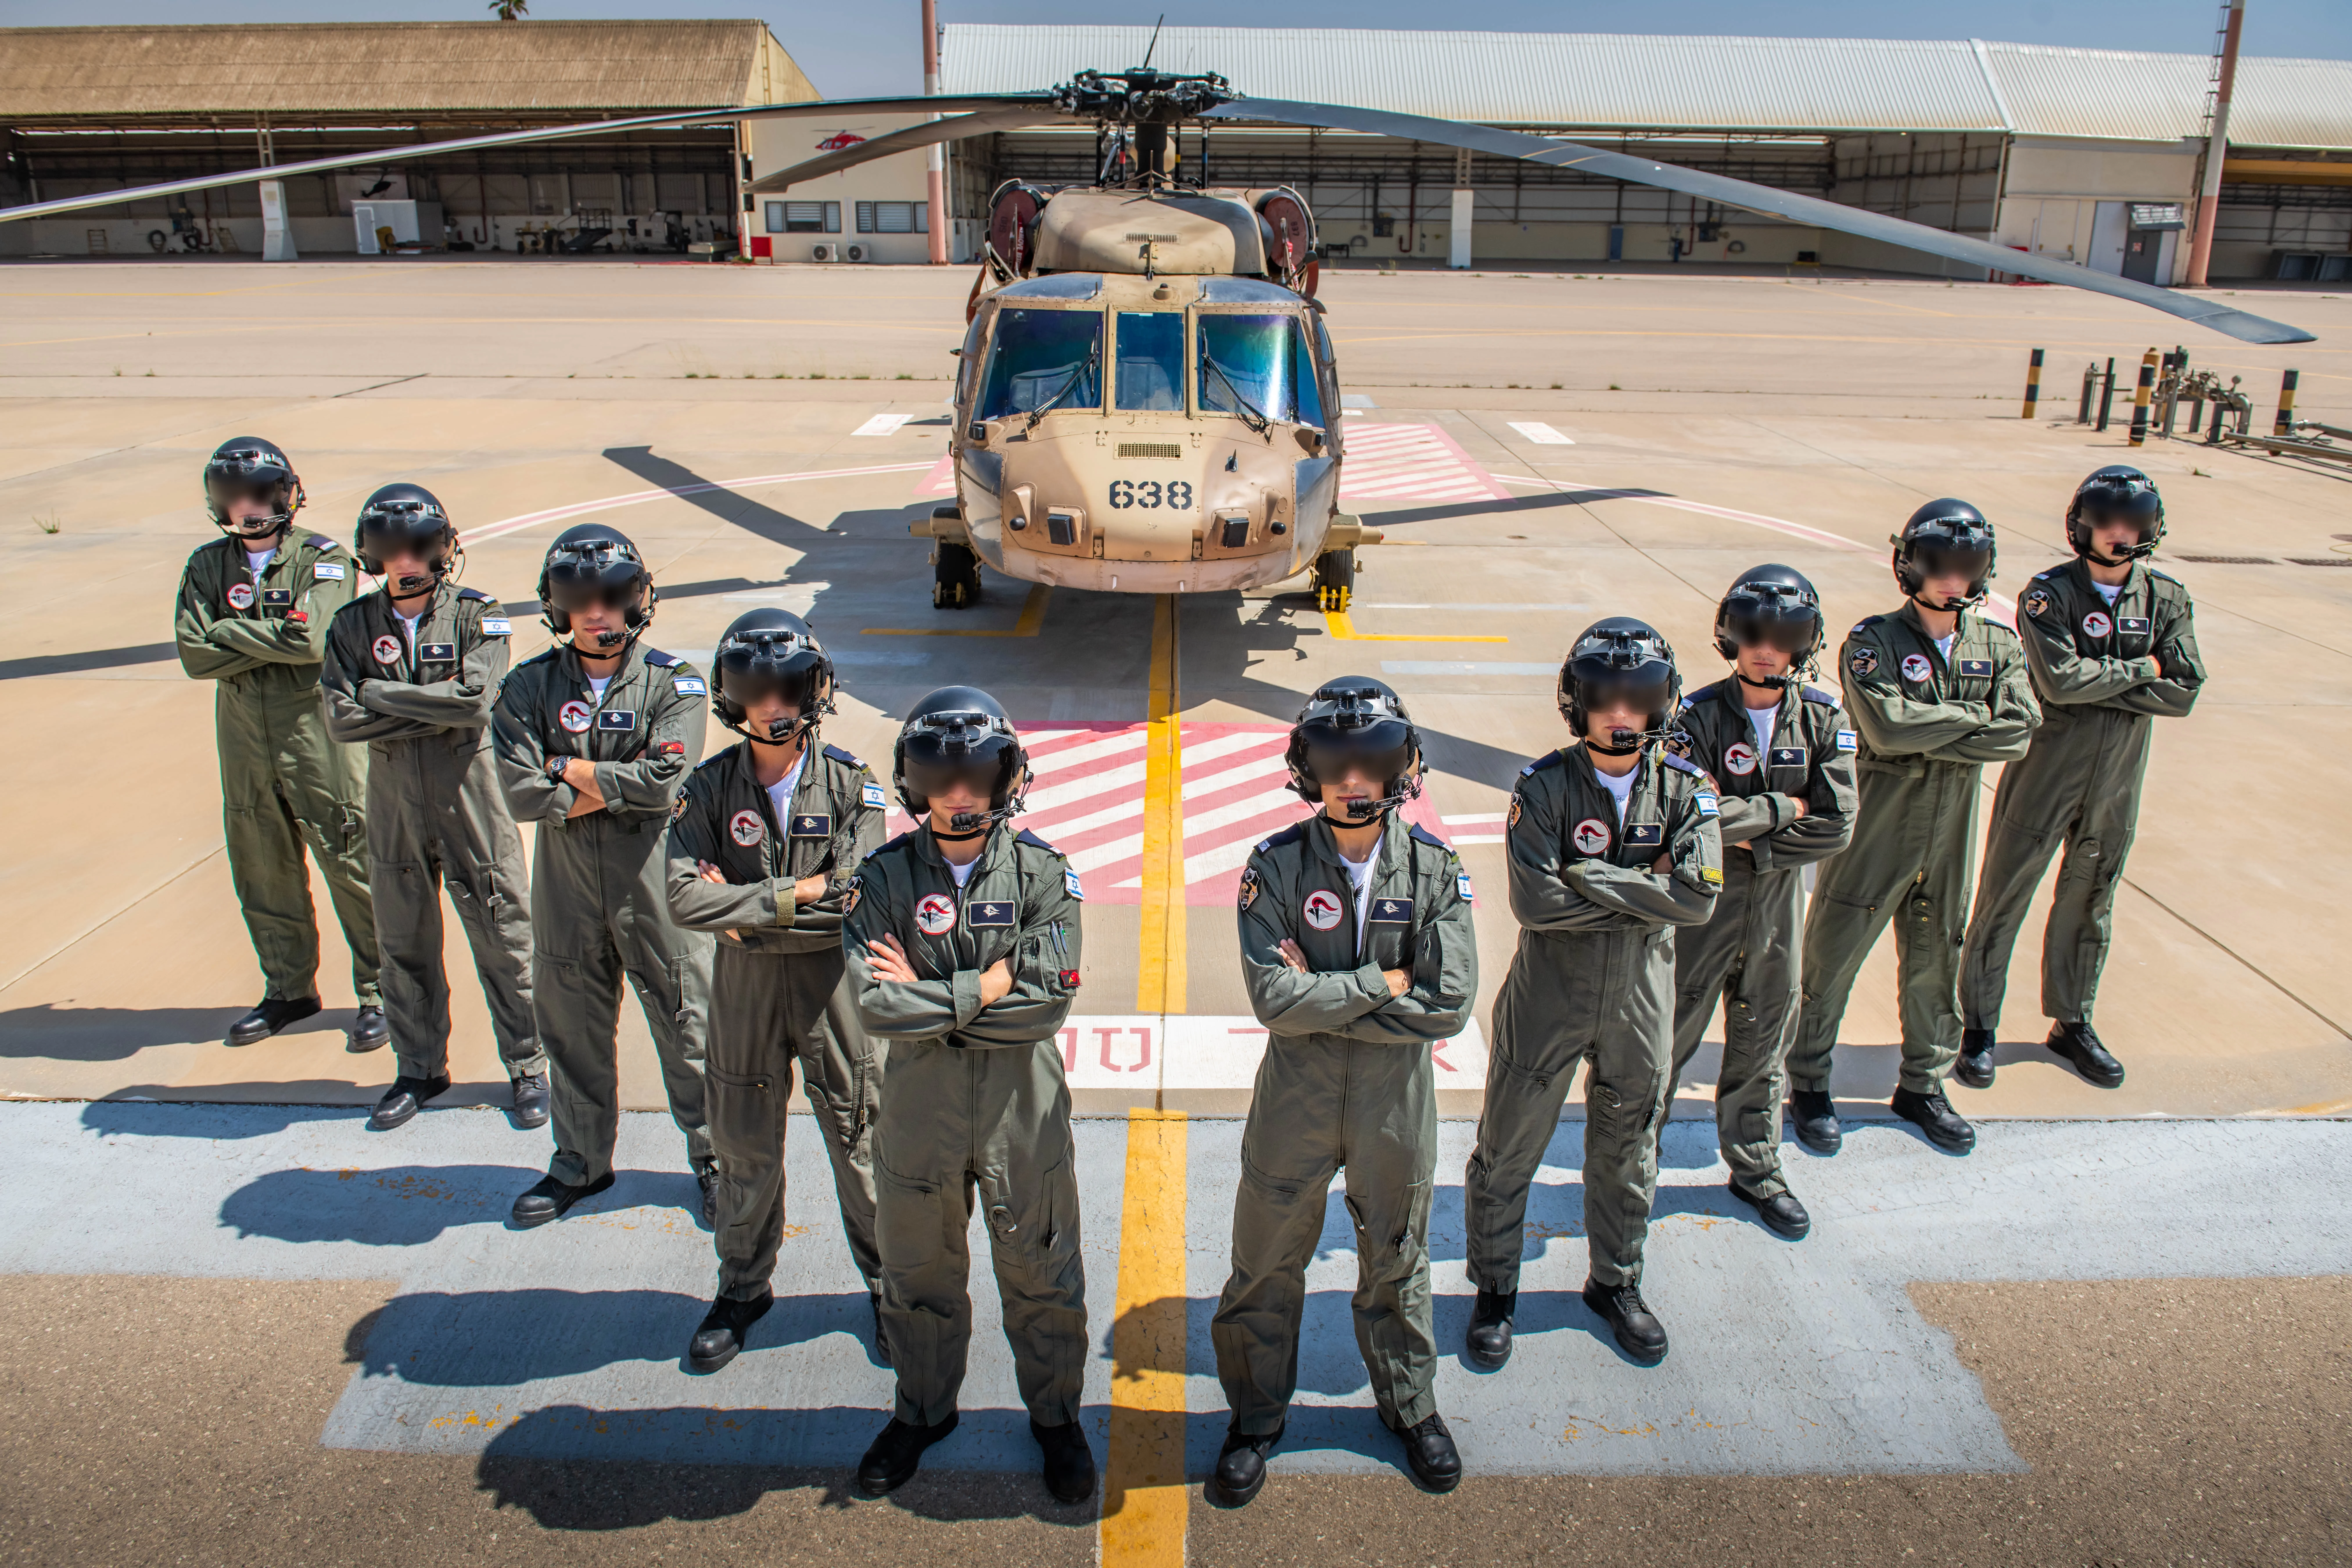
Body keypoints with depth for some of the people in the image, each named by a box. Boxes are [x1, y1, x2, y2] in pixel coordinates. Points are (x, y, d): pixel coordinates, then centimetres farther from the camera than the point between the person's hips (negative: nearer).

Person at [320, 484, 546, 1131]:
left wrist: (381, 695, -13)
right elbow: (341, 718, -9)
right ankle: (419, 1070, 29)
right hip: (393, 795, 3)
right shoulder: (354, 624, 3)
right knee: (404, 940, 13)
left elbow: (476, 701, -20)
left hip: (468, 794, -3)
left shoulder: (477, 616, -5)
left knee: (502, 934, 5)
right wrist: (434, 708, -14)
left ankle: (528, 1067, 19)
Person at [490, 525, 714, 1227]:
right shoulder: (532, 686, 1)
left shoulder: (672, 683, -5)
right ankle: (581, 1160, 34)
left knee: (684, 1019, 7)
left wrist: (571, 769, -11)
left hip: (654, 880, -3)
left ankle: (712, 1155, 24)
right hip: (566, 883, 3)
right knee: (572, 1023, 15)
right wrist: (613, 791, -13)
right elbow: (522, 792, -11)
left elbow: (666, 783, -19)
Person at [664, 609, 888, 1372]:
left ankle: (887, 1285, 29)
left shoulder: (851, 785, -8)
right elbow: (684, 897, -15)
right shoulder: (712, 788, -4)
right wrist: (796, 894, -20)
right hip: (745, 986, 2)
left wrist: (742, 906, -15)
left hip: (833, 979, -2)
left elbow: (855, 901, -18)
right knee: (744, 1144, 14)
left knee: (859, 1139, 9)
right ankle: (743, 1287, 35)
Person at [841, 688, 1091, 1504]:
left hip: (1024, 1108, -1)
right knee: (919, 1274, 19)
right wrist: (980, 991, -19)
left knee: (1040, 1274, 15)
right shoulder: (885, 877, -7)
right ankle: (923, 1410, 43)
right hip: (920, 1106, 1)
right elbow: (875, 1006, -17)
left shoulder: (1042, 871, -9)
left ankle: (1055, 1413, 38)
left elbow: (1049, 1002, -17)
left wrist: (928, 998, -16)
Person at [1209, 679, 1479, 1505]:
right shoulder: (1277, 867, -12)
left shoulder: (1434, 867, -8)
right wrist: (1381, 984, -18)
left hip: (1397, 1099, 1)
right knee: (1268, 1264, 13)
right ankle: (1257, 1415, 35)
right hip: (1295, 1096, -1)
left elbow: (1448, 1005, -16)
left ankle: (1411, 1406, 42)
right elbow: (1275, 998, -21)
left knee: (1396, 1261, 20)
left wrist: (1324, 1001, -17)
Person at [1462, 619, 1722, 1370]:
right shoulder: (1545, 787, -14)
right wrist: (1642, 893, -18)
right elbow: (1535, 901, -24)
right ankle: (1495, 1290, 30)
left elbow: (1698, 898, -17)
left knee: (1627, 1152, 19)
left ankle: (1616, 1282, 42)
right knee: (1509, 1148, 10)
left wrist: (1593, 878, -21)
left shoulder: (1685, 789, -6)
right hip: (1549, 994, -2)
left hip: (1640, 998, 3)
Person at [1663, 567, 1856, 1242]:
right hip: (1704, 901, -3)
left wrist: (1749, 836, -15)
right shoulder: (1700, 715, -13)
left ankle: (1756, 1167, 32)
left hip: (1781, 903, 3)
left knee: (1764, 1036, 16)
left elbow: (1835, 827, -10)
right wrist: (1782, 810, -15)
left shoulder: (1825, 719, -3)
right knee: (1671, 1032, 6)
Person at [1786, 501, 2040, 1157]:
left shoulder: (2000, 646, 4)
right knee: (1832, 955, 3)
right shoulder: (1873, 642, -10)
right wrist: (1975, 716, -13)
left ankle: (1923, 1085, 32)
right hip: (1875, 826, -4)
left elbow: (2018, 734, -9)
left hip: (1951, 830, 5)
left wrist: (1927, 740, -17)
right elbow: (1889, 727, -24)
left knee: (1936, 957, 15)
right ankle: (1809, 1085, 19)